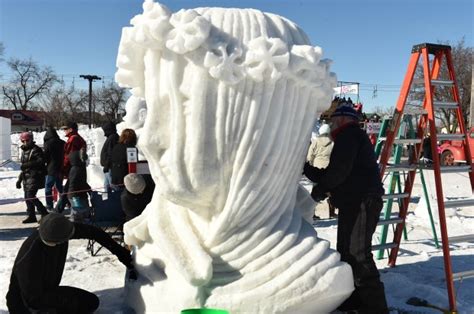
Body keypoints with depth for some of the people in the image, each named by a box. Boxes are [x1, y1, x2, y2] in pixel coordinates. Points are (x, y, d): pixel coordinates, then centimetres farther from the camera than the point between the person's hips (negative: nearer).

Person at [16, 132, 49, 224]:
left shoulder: (36, 150, -8)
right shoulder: (24, 151, 18)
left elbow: (41, 161, -22)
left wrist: (27, 164, -24)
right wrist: (19, 180, 24)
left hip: (34, 176, -9)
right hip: (26, 177, 9)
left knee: (30, 196, -15)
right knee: (27, 198, 8)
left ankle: (44, 213, -5)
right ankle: (31, 216, 17)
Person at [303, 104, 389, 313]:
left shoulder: (349, 134, -4)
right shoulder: (347, 138, 27)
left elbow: (339, 169, -17)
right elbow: (330, 175, 24)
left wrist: (320, 188, -4)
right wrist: (305, 168, 20)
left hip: (362, 203, -11)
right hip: (353, 203, 11)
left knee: (357, 253, -14)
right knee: (346, 252, 14)